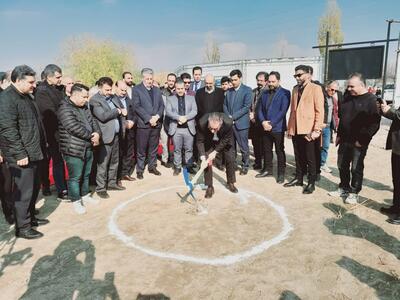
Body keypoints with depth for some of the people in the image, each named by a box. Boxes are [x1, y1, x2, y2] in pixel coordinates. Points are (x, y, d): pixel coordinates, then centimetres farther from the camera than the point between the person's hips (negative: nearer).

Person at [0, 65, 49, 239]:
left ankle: (30, 217, 34)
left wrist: (42, 144, 18)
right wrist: (20, 154, -21)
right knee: (23, 191, -2)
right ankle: (22, 227, 11)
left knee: (34, 187, 18)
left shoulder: (26, 96, 15)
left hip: (33, 152, 9)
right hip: (21, 156, -9)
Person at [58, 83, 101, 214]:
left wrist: (97, 133, -10)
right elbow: (75, 128, -24)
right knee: (75, 177, 3)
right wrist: (92, 136, -16)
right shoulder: (65, 108, -16)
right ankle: (76, 201, 17)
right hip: (74, 150, -8)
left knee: (86, 175, 19)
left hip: (88, 148, 8)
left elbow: (92, 121, 11)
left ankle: (85, 195, 36)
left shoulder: (84, 107, 12)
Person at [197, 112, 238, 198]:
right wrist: (203, 158, -34)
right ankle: (209, 187, 5)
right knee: (207, 161, -8)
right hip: (209, 141, 0)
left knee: (230, 159, 3)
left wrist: (215, 152, -25)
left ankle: (230, 183, 25)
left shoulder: (228, 123, -40)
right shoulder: (202, 123, -39)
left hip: (224, 140, 0)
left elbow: (225, 140, -23)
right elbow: (200, 141, -26)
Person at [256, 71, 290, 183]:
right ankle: (267, 170, 27)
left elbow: (283, 111, -13)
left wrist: (271, 124, -16)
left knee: (280, 151, 4)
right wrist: (263, 122, -8)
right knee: (267, 150, 13)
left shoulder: (285, 93, -5)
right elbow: (260, 109, 9)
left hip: (277, 128, -5)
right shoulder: (264, 93, 12)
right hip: (265, 127, 5)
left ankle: (281, 173, 14)